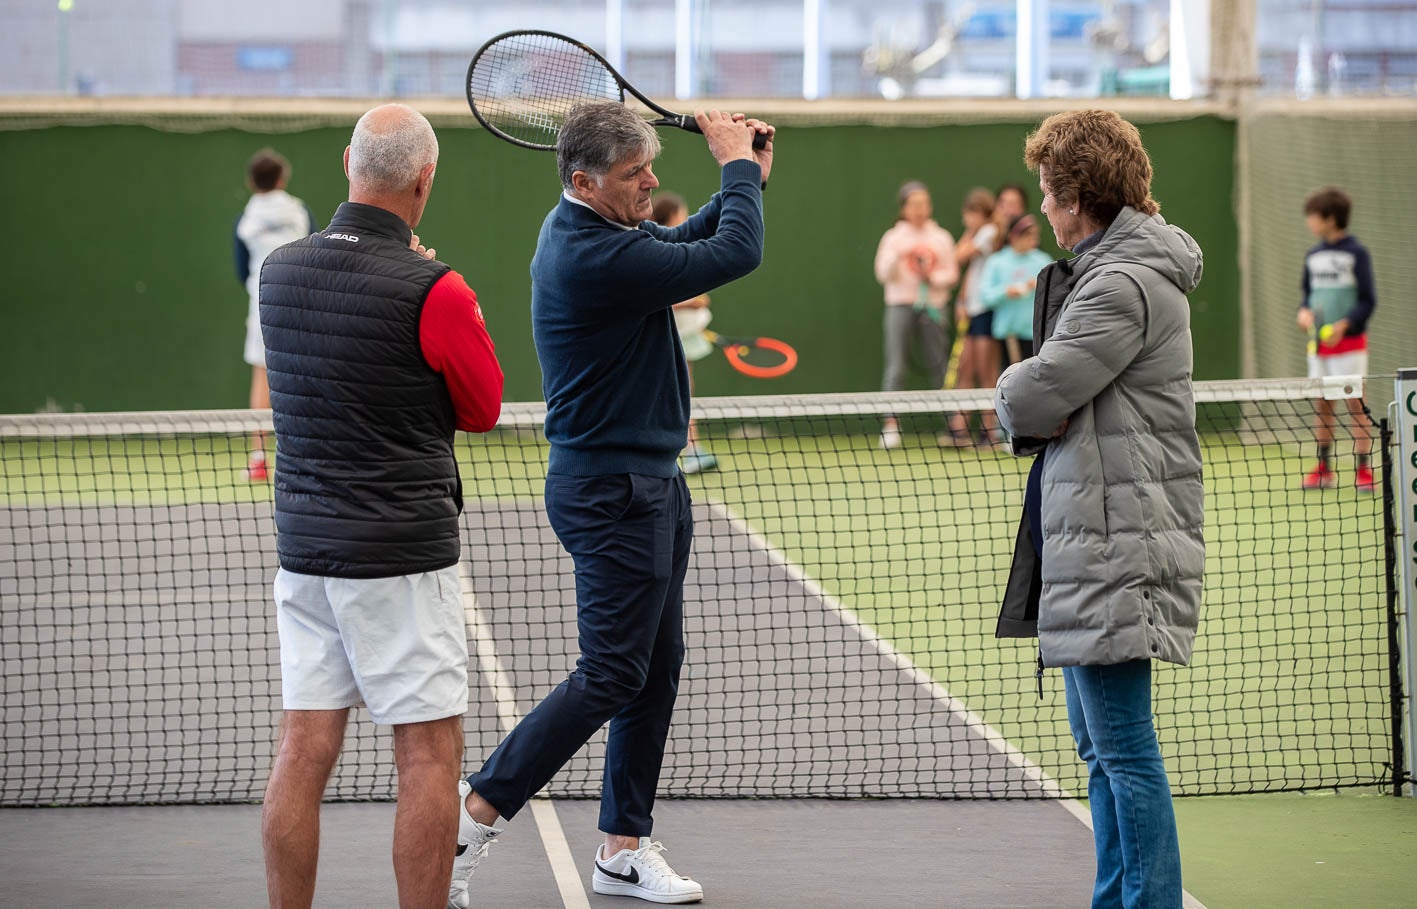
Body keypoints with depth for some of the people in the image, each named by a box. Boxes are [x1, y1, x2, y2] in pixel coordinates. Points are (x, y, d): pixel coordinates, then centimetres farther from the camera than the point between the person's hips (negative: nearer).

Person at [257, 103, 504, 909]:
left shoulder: (280, 270, 4)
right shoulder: (434, 290, -15)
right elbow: (483, 408, 0)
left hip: (303, 541, 6)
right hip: (404, 552, -6)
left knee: (305, 750, 7)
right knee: (430, 755, 1)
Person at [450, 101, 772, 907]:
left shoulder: (598, 231, 8)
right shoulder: (594, 256, -24)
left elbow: (688, 244, 23)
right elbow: (736, 255, -22)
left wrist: (746, 180, 7)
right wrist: (739, 165, -6)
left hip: (650, 479, 11)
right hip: (612, 489, -11)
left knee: (657, 668, 13)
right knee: (611, 675, -8)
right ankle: (471, 817, -2)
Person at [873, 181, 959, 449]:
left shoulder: (942, 238, 7)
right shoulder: (894, 238, 4)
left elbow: (952, 273, 8)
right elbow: (883, 274, -3)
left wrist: (933, 276, -11)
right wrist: (897, 256, -20)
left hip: (932, 307, 1)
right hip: (900, 305, -1)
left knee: (938, 366, -1)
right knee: (896, 367, -8)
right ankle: (891, 425, -8)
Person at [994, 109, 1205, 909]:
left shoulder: (1125, 286, -16)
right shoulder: (1105, 273, 18)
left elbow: (1030, 397, -20)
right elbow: (1038, 409, 17)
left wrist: (1013, 389, 2)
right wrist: (1033, 409, -5)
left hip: (1118, 547, -11)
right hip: (1090, 548, 11)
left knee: (1125, 748, -9)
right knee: (1098, 745, 18)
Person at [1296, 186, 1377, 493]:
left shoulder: (1356, 254, -7)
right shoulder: (1312, 257, 11)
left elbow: (1367, 300, -8)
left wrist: (1344, 325, -19)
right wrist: (1304, 311, -3)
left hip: (1348, 341, -6)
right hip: (1318, 343, 6)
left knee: (1355, 404, -4)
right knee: (1321, 404, 8)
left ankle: (1364, 470, -1)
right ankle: (1324, 469, 16)